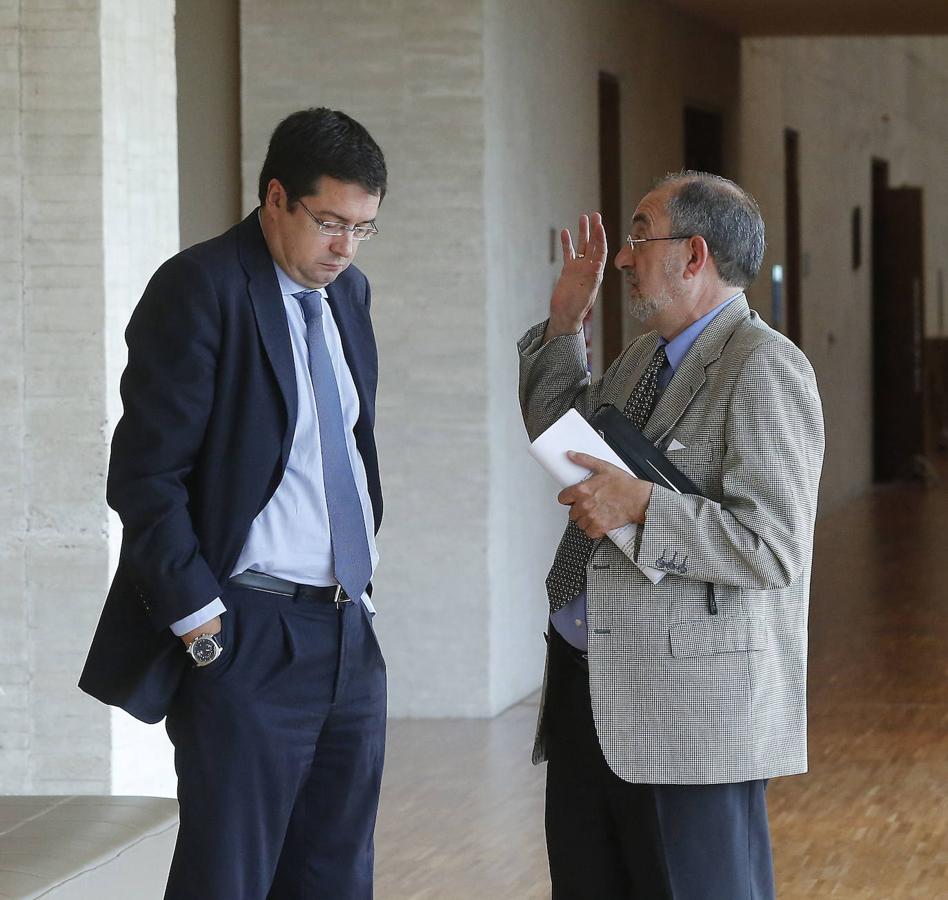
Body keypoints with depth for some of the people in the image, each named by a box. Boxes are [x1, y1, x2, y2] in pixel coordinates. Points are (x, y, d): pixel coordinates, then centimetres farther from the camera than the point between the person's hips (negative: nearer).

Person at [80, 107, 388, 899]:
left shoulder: (348, 291, 13)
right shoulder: (200, 290, -10)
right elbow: (145, 478, -14)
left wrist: (360, 587, 14)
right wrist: (203, 622, -16)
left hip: (348, 637, 7)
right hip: (245, 647, -7)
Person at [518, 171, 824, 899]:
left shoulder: (764, 372, -13)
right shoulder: (646, 360, 16)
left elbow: (773, 549, -20)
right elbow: (556, 437, 33)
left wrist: (642, 507, -22)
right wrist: (565, 324, 21)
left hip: (689, 704, -9)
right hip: (586, 690, 9)